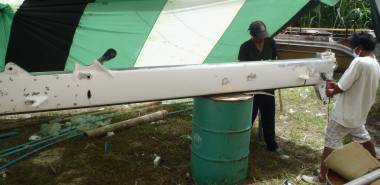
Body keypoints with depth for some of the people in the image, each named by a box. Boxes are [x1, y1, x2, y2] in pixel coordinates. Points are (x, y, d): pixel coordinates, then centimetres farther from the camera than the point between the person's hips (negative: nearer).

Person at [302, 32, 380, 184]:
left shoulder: (359, 62, -23)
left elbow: (341, 87, -20)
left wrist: (332, 91, 0)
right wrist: (337, 86, 10)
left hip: (345, 114, -8)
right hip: (360, 113, 8)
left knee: (331, 143, 0)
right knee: (363, 137, 29)